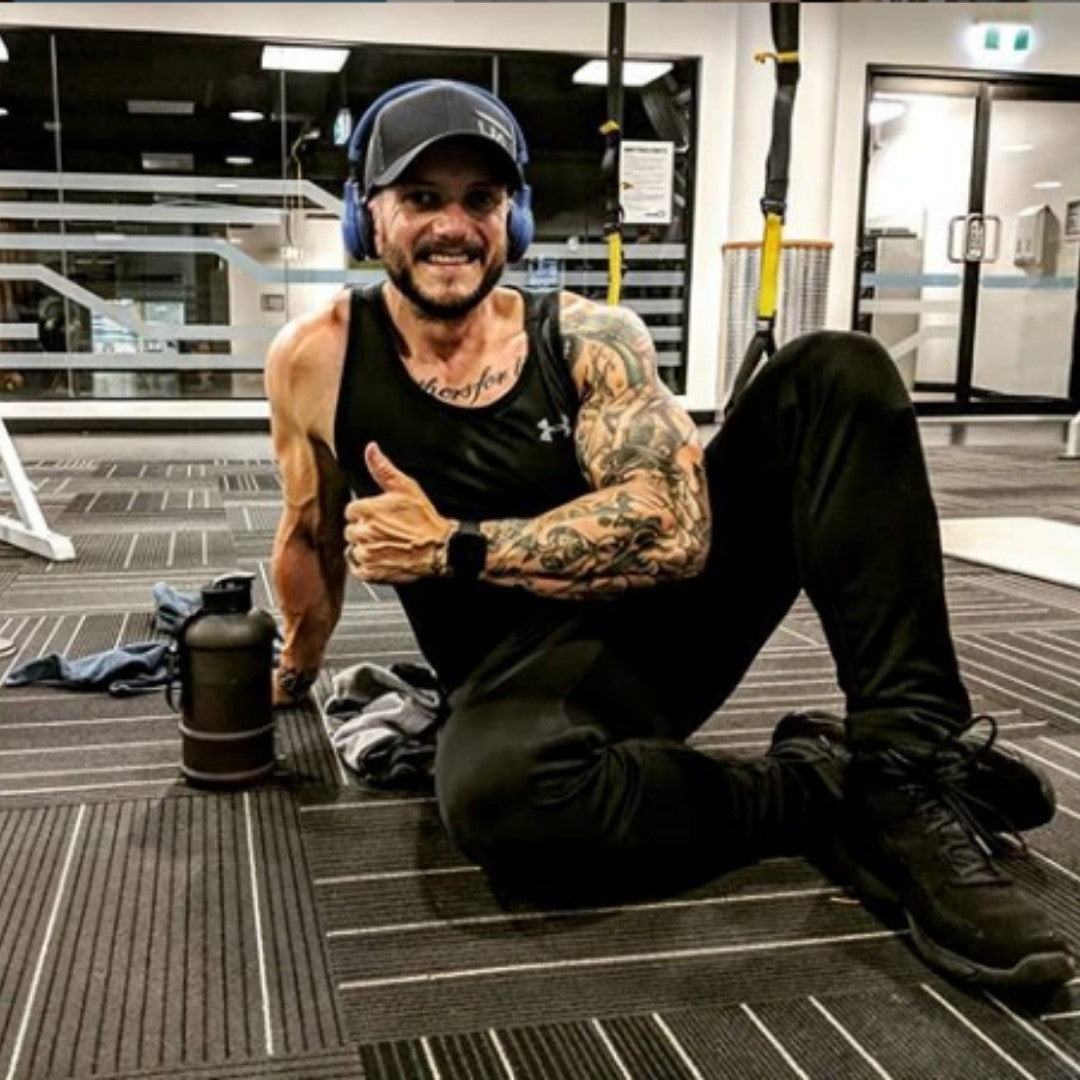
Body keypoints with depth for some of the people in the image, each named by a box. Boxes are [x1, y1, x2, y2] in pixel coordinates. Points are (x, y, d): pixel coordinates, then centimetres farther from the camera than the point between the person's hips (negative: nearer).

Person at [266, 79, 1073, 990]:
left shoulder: (588, 337, -5)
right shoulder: (317, 360, -3)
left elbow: (675, 528, -18)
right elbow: (314, 537, 13)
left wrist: (451, 547, -19)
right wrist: (295, 675, 27)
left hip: (668, 610, 2)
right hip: (528, 669, -1)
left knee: (836, 375, -15)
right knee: (497, 796, -41)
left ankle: (909, 771, -22)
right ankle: (825, 789, -16)